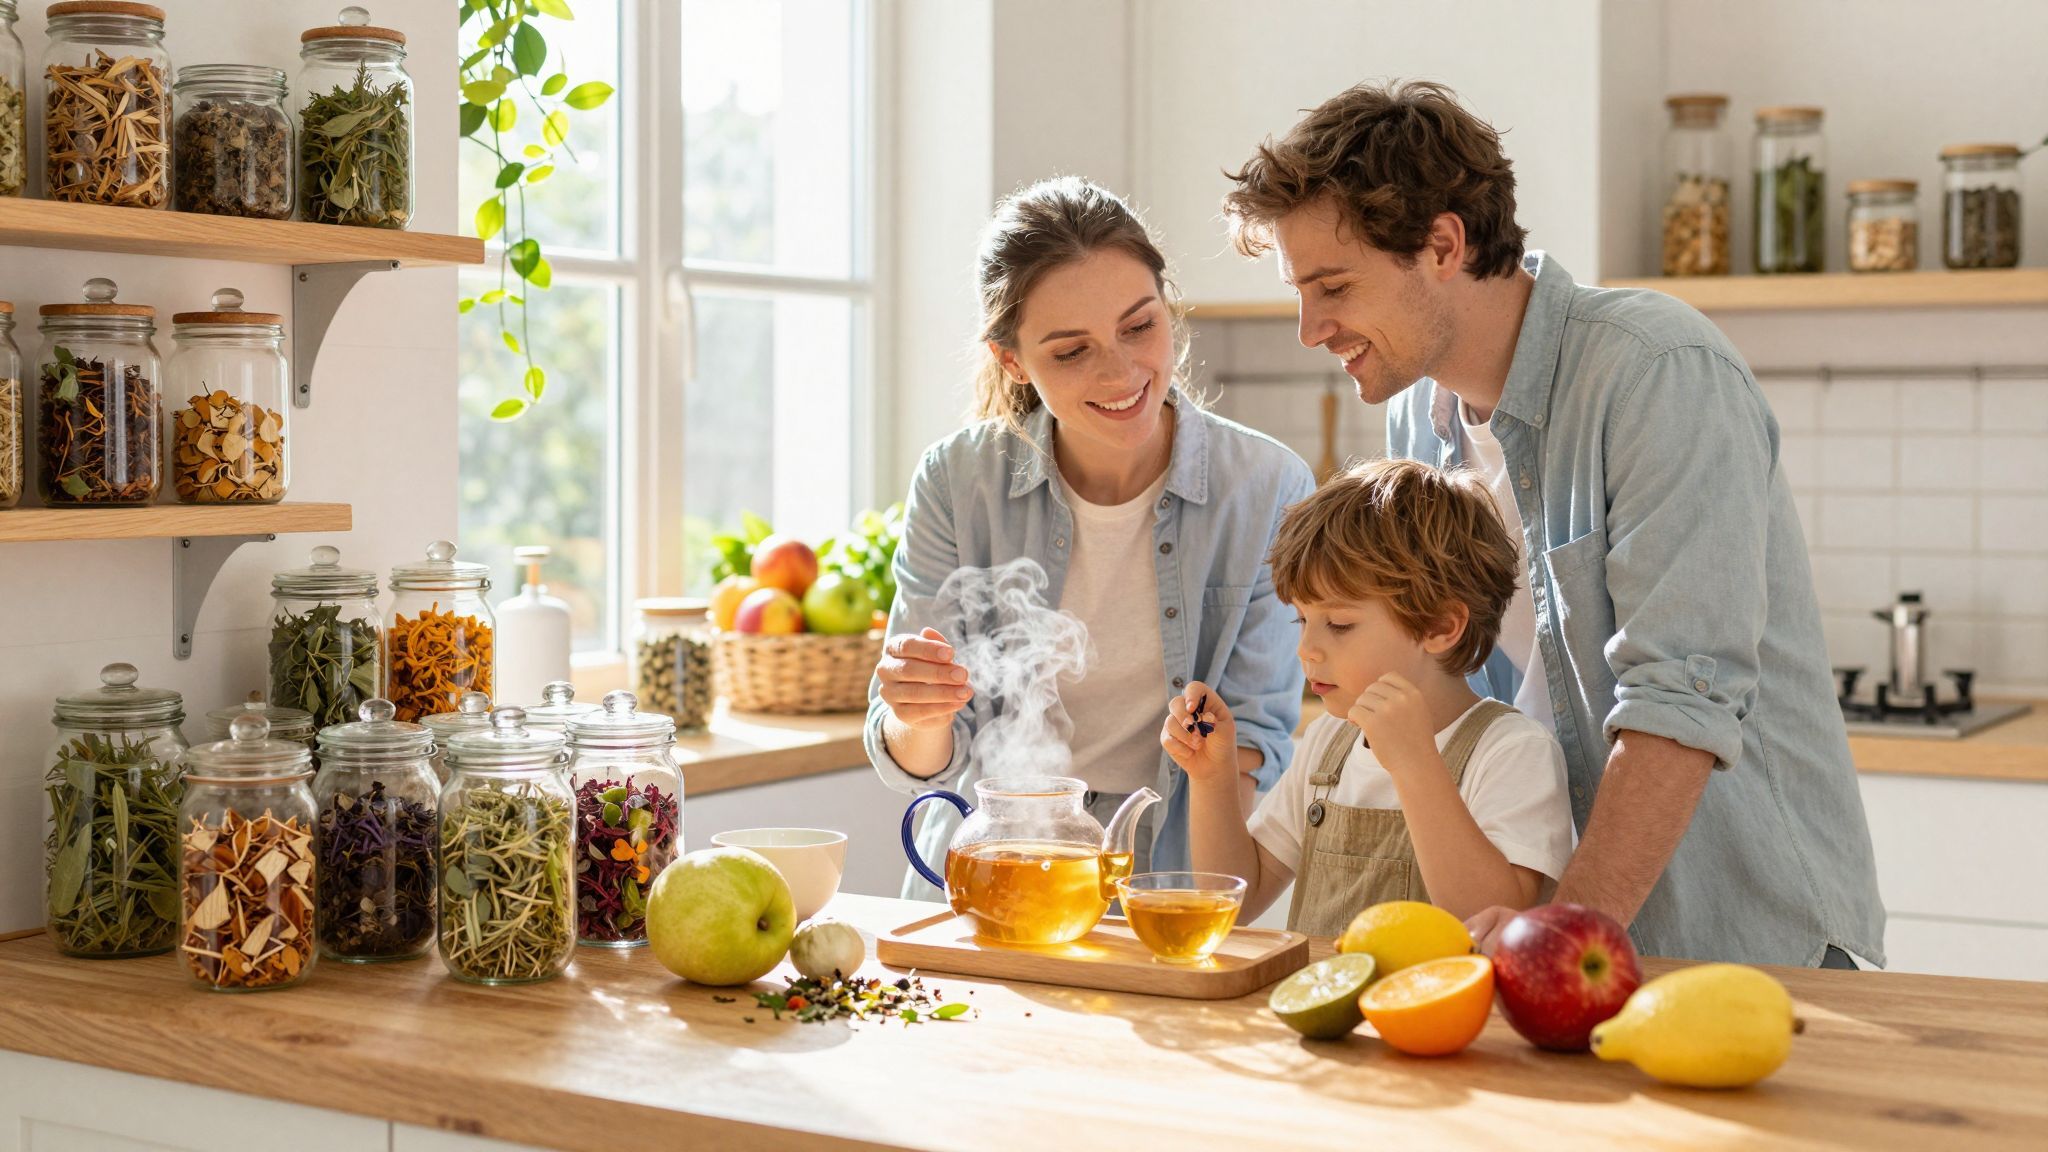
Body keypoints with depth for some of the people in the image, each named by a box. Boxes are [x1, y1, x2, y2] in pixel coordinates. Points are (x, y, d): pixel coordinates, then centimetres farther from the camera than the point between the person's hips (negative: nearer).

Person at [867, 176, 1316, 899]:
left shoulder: (1269, 491, -7)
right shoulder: (956, 483, -6)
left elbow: (1255, 729, -3)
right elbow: (922, 766, -5)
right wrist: (917, 720, -28)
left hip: (1167, 875, -4)